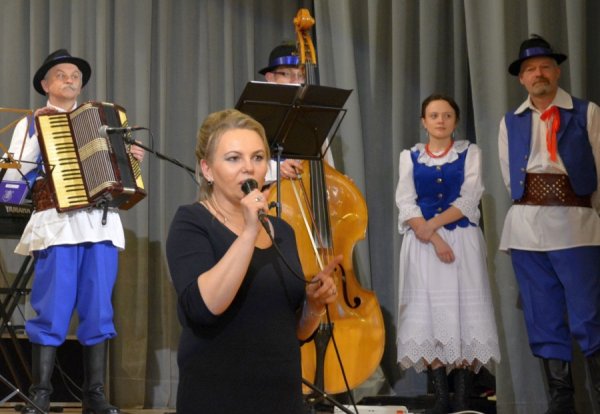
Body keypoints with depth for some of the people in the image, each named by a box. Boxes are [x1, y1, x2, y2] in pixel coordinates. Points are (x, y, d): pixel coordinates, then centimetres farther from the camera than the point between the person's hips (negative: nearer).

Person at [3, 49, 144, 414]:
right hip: (58, 223, -3)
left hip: (102, 224, 3)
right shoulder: (32, 124, 11)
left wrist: (132, 159, 2)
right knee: (52, 311, -7)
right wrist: (37, 135, -9)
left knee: (99, 311, 0)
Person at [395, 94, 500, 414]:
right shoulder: (410, 157, 10)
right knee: (429, 315, -3)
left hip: (462, 240, -1)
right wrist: (434, 239, -13)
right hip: (423, 243, 1)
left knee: (463, 312, -6)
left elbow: (468, 201, -5)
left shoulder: (470, 153, 7)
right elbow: (406, 204, -1)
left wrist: (432, 224, -15)